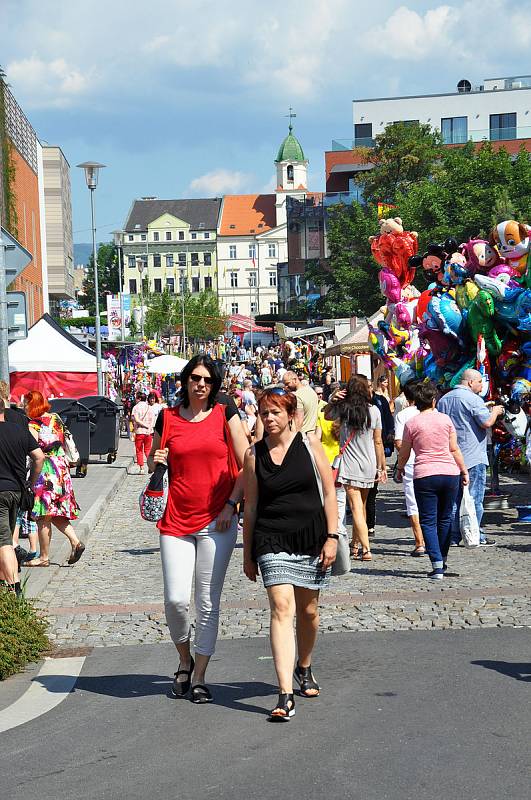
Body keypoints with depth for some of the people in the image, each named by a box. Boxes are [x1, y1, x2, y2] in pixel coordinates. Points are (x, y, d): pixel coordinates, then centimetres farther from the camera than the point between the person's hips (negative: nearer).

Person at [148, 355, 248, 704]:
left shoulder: (225, 414, 2)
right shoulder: (168, 418, 7)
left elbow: (246, 463, 2)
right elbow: (153, 462, 20)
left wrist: (231, 503, -6)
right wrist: (157, 462, -3)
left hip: (216, 522, -1)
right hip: (176, 520, 1)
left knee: (208, 602, 1)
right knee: (176, 599, -6)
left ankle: (199, 676, 12)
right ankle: (185, 659, 22)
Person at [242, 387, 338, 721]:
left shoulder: (310, 443, 2)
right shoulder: (254, 455, 4)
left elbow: (329, 493, 3)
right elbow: (250, 506, 9)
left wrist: (332, 537, -5)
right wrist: (248, 553, 9)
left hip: (313, 537, 1)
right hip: (272, 540, -1)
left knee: (308, 611, 12)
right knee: (282, 608, -15)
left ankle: (304, 668, 40)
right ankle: (286, 694, -20)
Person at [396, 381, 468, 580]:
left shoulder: (411, 423, -2)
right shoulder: (445, 419, 3)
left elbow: (404, 453, 6)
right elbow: (454, 449, 7)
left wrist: (399, 469, 24)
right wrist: (464, 470, 17)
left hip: (424, 475, -3)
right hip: (450, 473, 3)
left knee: (428, 521, 0)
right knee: (445, 518, 16)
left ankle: (437, 565, -10)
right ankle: (442, 560, 25)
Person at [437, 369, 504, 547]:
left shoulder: (443, 399, 13)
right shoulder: (472, 399, -11)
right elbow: (487, 422, -17)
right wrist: (495, 411, 3)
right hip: (473, 456, -7)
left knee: (454, 497, 10)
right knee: (474, 498, -2)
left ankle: (453, 536, 11)